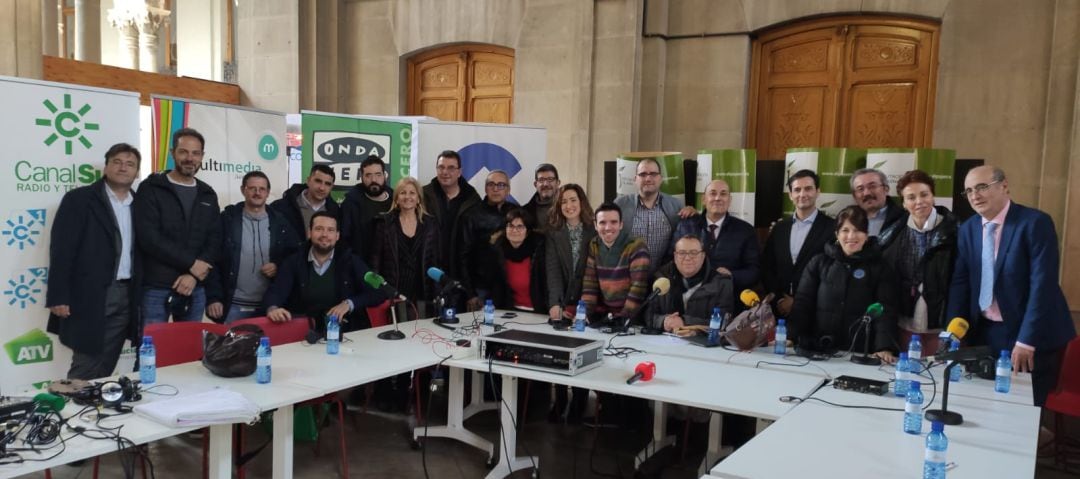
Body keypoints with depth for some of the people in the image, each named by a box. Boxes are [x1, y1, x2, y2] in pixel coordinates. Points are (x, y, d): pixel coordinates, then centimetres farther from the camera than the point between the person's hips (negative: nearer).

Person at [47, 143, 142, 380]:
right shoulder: (79, 199, -2)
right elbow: (61, 249, -8)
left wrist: (141, 296, 7)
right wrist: (58, 297, -14)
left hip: (126, 297, 5)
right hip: (90, 296, -5)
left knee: (105, 369, 10)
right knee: (85, 368, -2)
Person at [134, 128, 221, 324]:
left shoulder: (208, 195, 12)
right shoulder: (151, 189, -1)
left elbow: (215, 241, 6)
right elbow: (148, 237, -12)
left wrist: (194, 275, -9)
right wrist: (191, 263, -12)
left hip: (195, 289, 4)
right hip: (156, 288, -4)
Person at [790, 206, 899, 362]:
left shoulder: (880, 268, 5)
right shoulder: (819, 263, 8)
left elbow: (885, 311, -4)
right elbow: (802, 303, 4)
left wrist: (884, 347, -19)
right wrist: (790, 337, -10)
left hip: (860, 354, -1)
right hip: (818, 349, 1)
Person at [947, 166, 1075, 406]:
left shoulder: (1035, 223, -13)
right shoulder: (968, 229, 5)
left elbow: (1042, 284, -18)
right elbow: (961, 282, 6)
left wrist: (1026, 340, -22)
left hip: (1032, 336, -5)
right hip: (986, 333, 5)